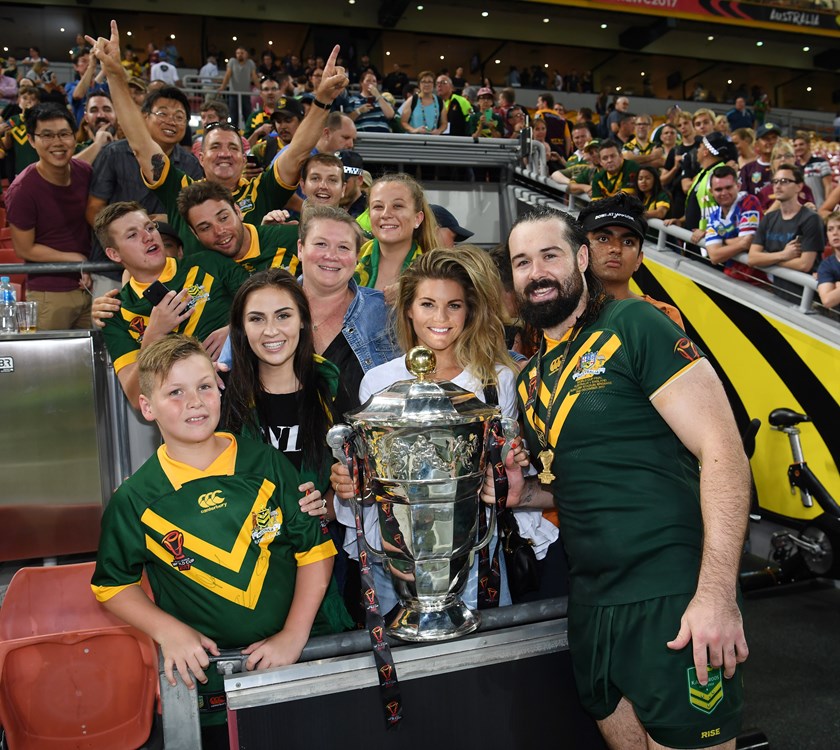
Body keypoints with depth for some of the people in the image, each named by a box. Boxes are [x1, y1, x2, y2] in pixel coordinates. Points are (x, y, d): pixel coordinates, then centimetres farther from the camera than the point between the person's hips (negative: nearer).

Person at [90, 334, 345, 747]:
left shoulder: (266, 464, -5)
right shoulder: (135, 500, -6)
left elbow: (314, 549, -4)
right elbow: (113, 583, 4)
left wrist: (294, 635, -11)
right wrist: (168, 629, -11)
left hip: (304, 652, 1)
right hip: (208, 677, -1)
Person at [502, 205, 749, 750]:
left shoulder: (634, 326, -9)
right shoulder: (531, 379, 12)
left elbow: (722, 449, -15)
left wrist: (717, 593, -21)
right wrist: (524, 492, 2)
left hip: (673, 599, -6)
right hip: (593, 603, 7)